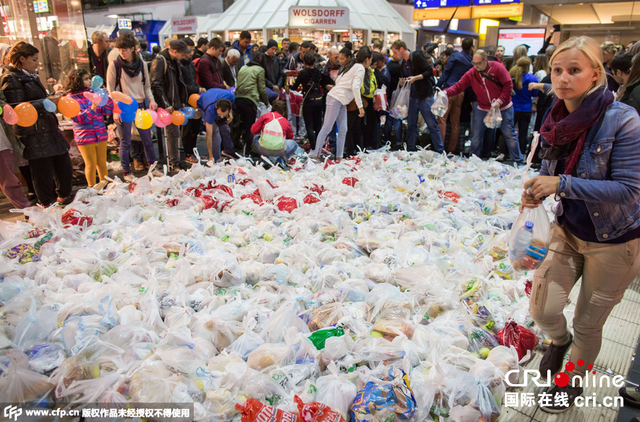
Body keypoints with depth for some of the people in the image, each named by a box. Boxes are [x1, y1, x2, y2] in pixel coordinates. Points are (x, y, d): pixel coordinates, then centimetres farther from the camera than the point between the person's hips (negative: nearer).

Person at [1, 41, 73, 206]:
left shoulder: (31, 76, 18)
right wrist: (46, 102, -20)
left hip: (49, 128, 9)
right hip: (33, 134, -9)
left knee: (64, 163, 13)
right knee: (42, 170, -2)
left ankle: (64, 196, 30)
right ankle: (48, 205, 12)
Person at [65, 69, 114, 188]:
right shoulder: (71, 98, -6)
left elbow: (108, 110, 4)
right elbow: (78, 118, -15)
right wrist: (91, 109, -28)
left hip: (101, 135, 4)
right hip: (85, 137, -4)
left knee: (102, 162, 15)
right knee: (91, 165, 6)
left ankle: (104, 183, 32)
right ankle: (92, 187, 23)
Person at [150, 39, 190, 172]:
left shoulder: (176, 62, 14)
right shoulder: (159, 61, -13)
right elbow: (156, 85, -17)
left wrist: (182, 101, 16)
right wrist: (165, 105, -19)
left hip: (176, 104, 8)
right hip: (166, 105, -8)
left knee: (175, 133, 12)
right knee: (171, 133, -7)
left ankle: (176, 161, 20)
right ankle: (173, 163, 0)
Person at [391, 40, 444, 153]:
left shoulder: (417, 56, -8)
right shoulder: (402, 63, 12)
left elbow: (429, 71, -13)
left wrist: (415, 78, -21)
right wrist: (402, 83, 1)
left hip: (425, 96, -6)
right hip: (411, 97, 7)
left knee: (432, 124, -3)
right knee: (411, 125, 9)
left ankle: (440, 151, 3)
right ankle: (410, 151, 18)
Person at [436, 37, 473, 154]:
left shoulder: (455, 56, -2)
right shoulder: (472, 60, 9)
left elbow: (446, 73, -5)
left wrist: (437, 86, -2)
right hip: (461, 92, 5)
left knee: (442, 119, -3)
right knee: (455, 122, 9)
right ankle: (452, 148, 13)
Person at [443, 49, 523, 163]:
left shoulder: (497, 68, -13)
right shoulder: (471, 73, -6)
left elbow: (508, 85, -11)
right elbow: (458, 86, -10)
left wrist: (500, 101, -19)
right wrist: (446, 92, -28)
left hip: (503, 108, -2)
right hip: (482, 109, 2)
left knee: (509, 134, 3)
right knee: (476, 135, 3)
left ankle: (518, 161, 15)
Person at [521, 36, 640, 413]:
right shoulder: (557, 121, -5)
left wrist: (562, 184, -30)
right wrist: (537, 191, -13)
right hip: (569, 231, 4)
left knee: (588, 325, 11)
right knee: (542, 309, 3)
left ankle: (573, 382, 41)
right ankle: (560, 341, 42)